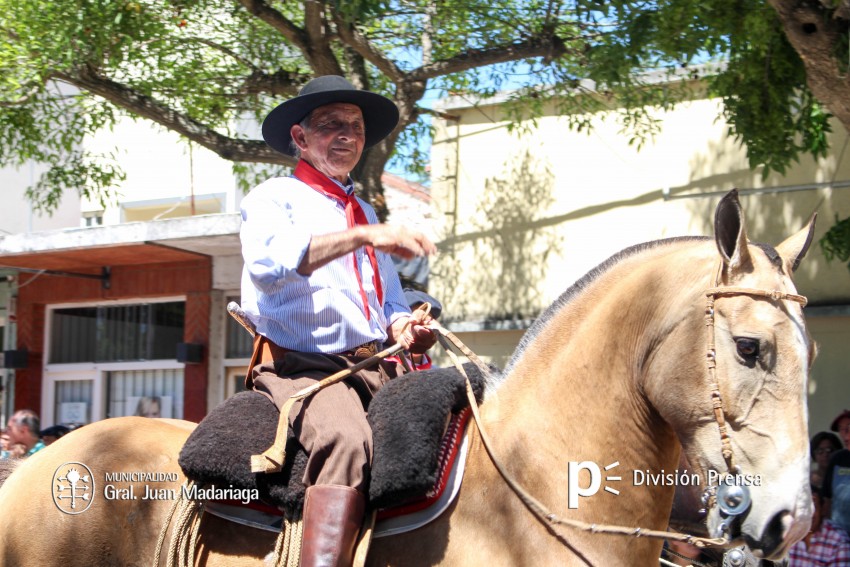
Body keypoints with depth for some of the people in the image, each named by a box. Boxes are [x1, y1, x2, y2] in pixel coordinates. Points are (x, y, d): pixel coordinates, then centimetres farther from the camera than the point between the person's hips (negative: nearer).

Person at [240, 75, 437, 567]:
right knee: (347, 440, -36)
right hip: (302, 367, -7)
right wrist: (364, 237, -29)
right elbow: (267, 261, -19)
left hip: (379, 369, 7)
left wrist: (405, 328, 3)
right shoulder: (274, 198, 5)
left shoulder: (366, 213, 26)